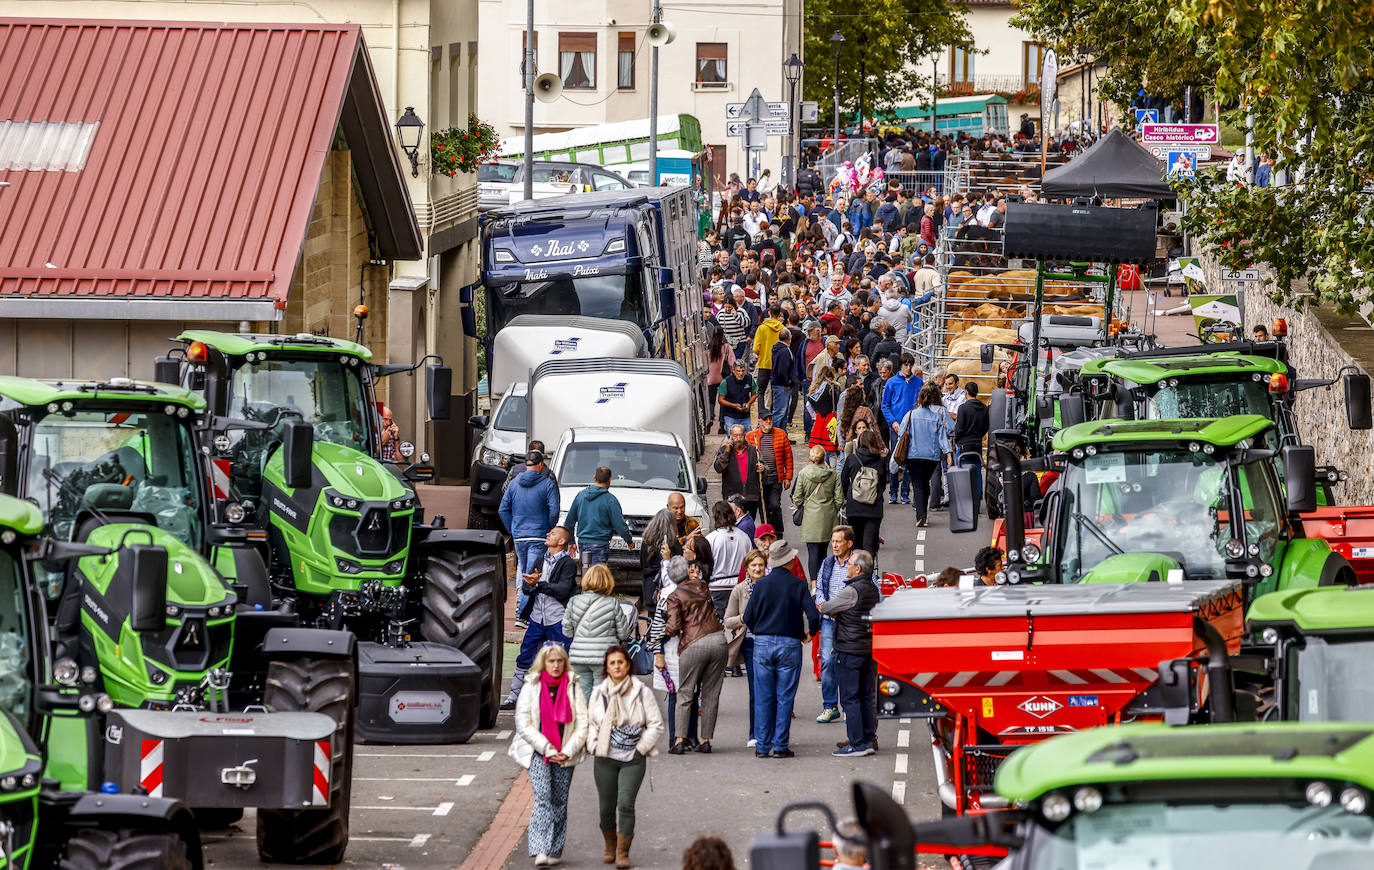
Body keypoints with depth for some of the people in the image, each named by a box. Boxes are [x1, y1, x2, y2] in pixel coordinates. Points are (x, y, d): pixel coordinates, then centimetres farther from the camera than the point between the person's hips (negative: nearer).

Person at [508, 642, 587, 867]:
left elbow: (582, 724, 4)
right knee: (543, 796, -18)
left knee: (560, 802, 3)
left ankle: (554, 850, 15)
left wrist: (567, 752, -8)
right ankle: (540, 850, -26)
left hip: (564, 754, 2)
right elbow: (523, 724, -4)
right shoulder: (531, 687, 1)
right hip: (537, 752, -2)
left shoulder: (573, 688, 5)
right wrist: (548, 749, -11)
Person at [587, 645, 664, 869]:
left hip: (633, 759, -3)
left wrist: (640, 748, -4)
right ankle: (609, 847, 29)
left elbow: (656, 724, 2)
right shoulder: (599, 693, 6)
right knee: (606, 807, 6)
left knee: (626, 804, -14)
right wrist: (595, 746, 3)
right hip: (605, 758, 3)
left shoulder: (642, 692, -1)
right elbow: (590, 723, 17)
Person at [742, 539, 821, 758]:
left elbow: (748, 617, 1)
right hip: (789, 644, -1)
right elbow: (813, 615, -8)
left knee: (763, 697, 6)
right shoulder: (798, 585, -4)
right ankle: (781, 746, 1)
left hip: (762, 643, 1)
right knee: (784, 697, 3)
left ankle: (762, 746, 5)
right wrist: (807, 633, 12)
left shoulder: (761, 585, 0)